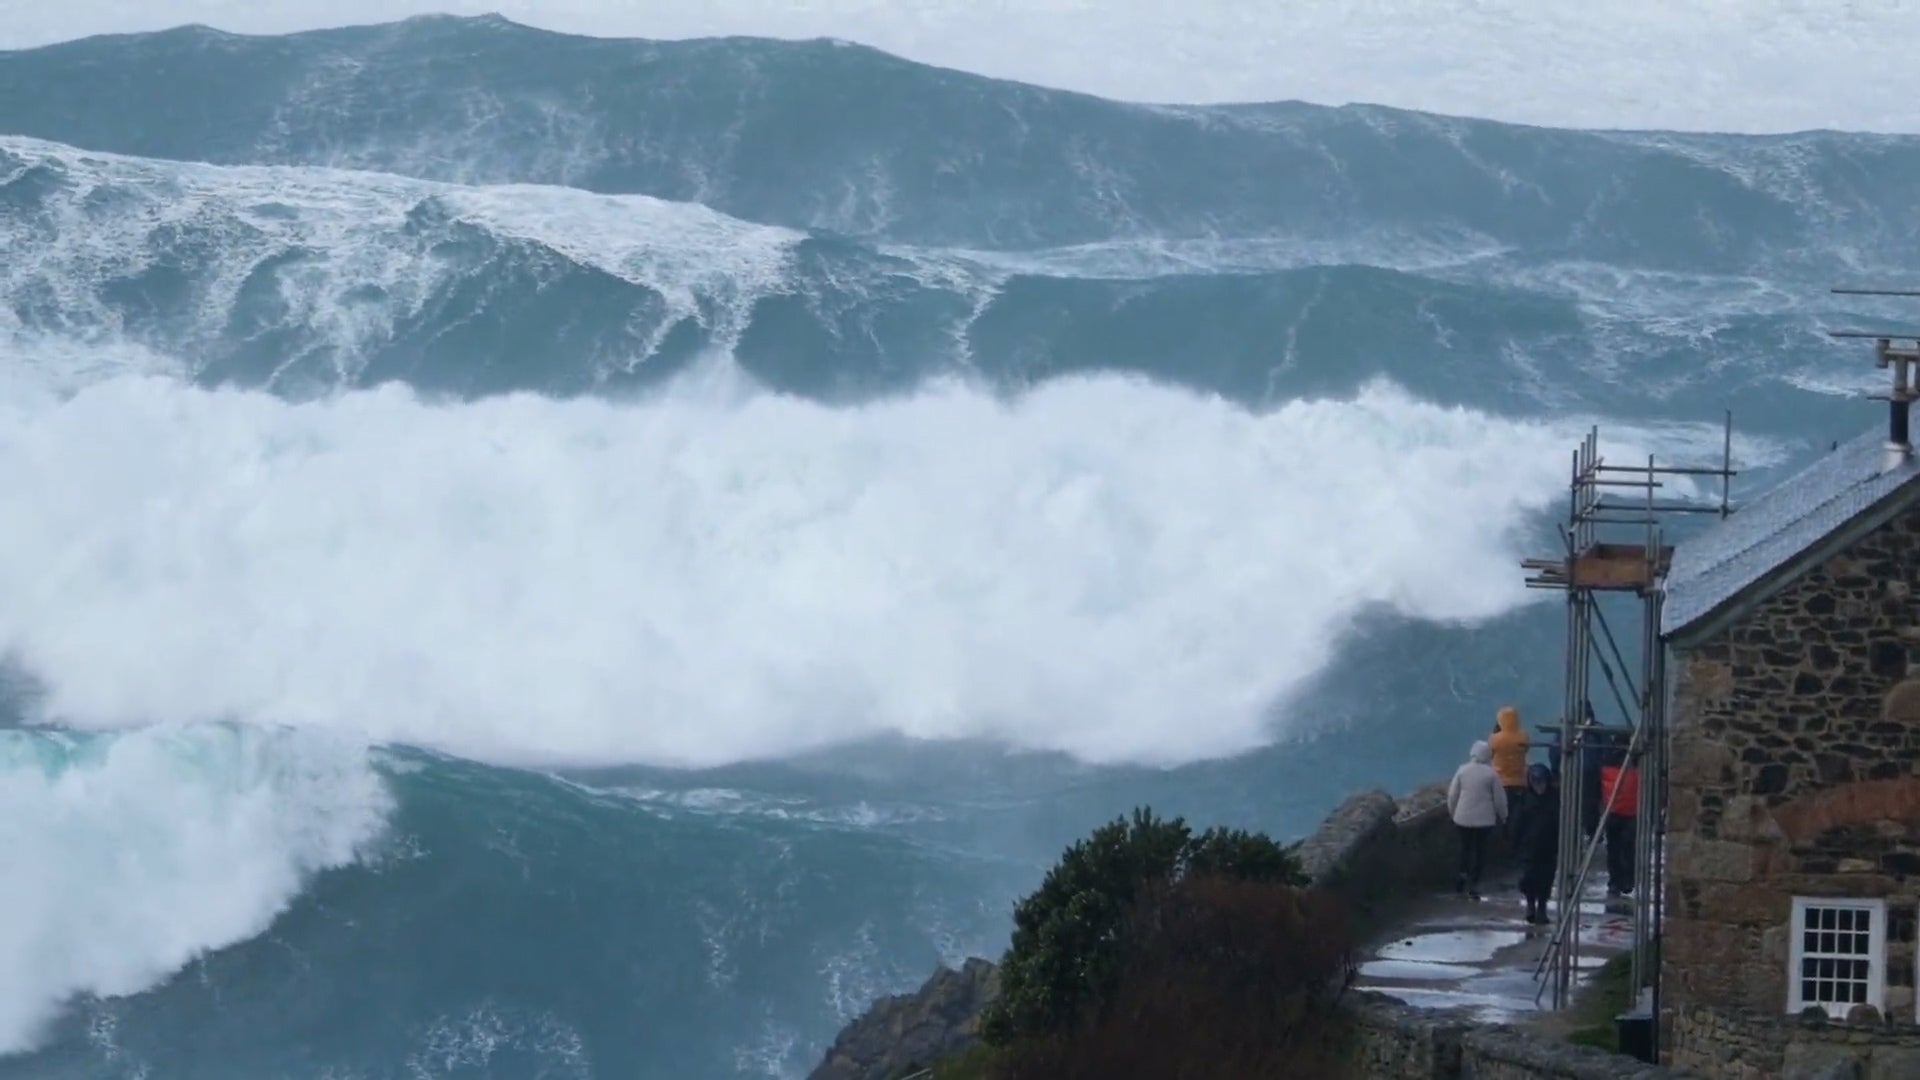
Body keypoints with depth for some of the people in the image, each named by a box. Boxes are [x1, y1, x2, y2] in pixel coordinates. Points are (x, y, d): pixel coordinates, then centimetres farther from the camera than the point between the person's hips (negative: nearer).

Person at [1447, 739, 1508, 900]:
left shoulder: (1462, 771, -4)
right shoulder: (1491, 774, -9)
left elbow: (1452, 795, 1)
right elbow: (1499, 798, -4)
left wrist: (1452, 812, 16)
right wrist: (1502, 816, 12)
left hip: (1463, 818, 2)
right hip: (1484, 819, -2)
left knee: (1465, 847, 19)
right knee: (1480, 850, 6)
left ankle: (1463, 874, 9)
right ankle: (1473, 883, 2)